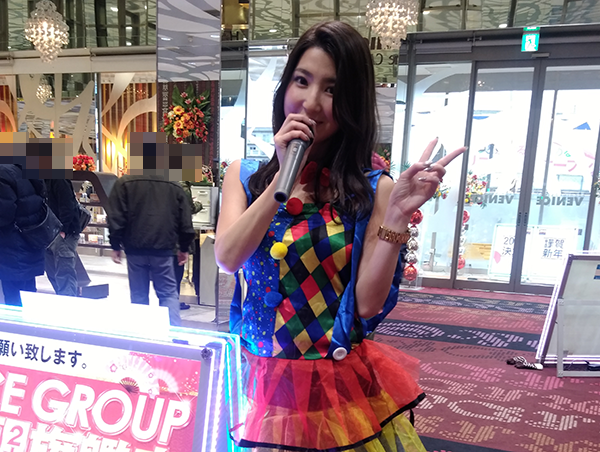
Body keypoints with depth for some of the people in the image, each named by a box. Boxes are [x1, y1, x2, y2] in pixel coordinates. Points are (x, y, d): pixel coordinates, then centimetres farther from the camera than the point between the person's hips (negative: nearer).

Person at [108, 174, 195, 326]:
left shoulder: (124, 183, 0)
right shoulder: (174, 186, 5)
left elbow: (116, 218, -4)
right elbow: (185, 221, 7)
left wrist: (116, 246, 6)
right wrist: (184, 248, 17)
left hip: (135, 249, 0)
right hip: (163, 249, 1)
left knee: (139, 294, 10)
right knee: (169, 293, 7)